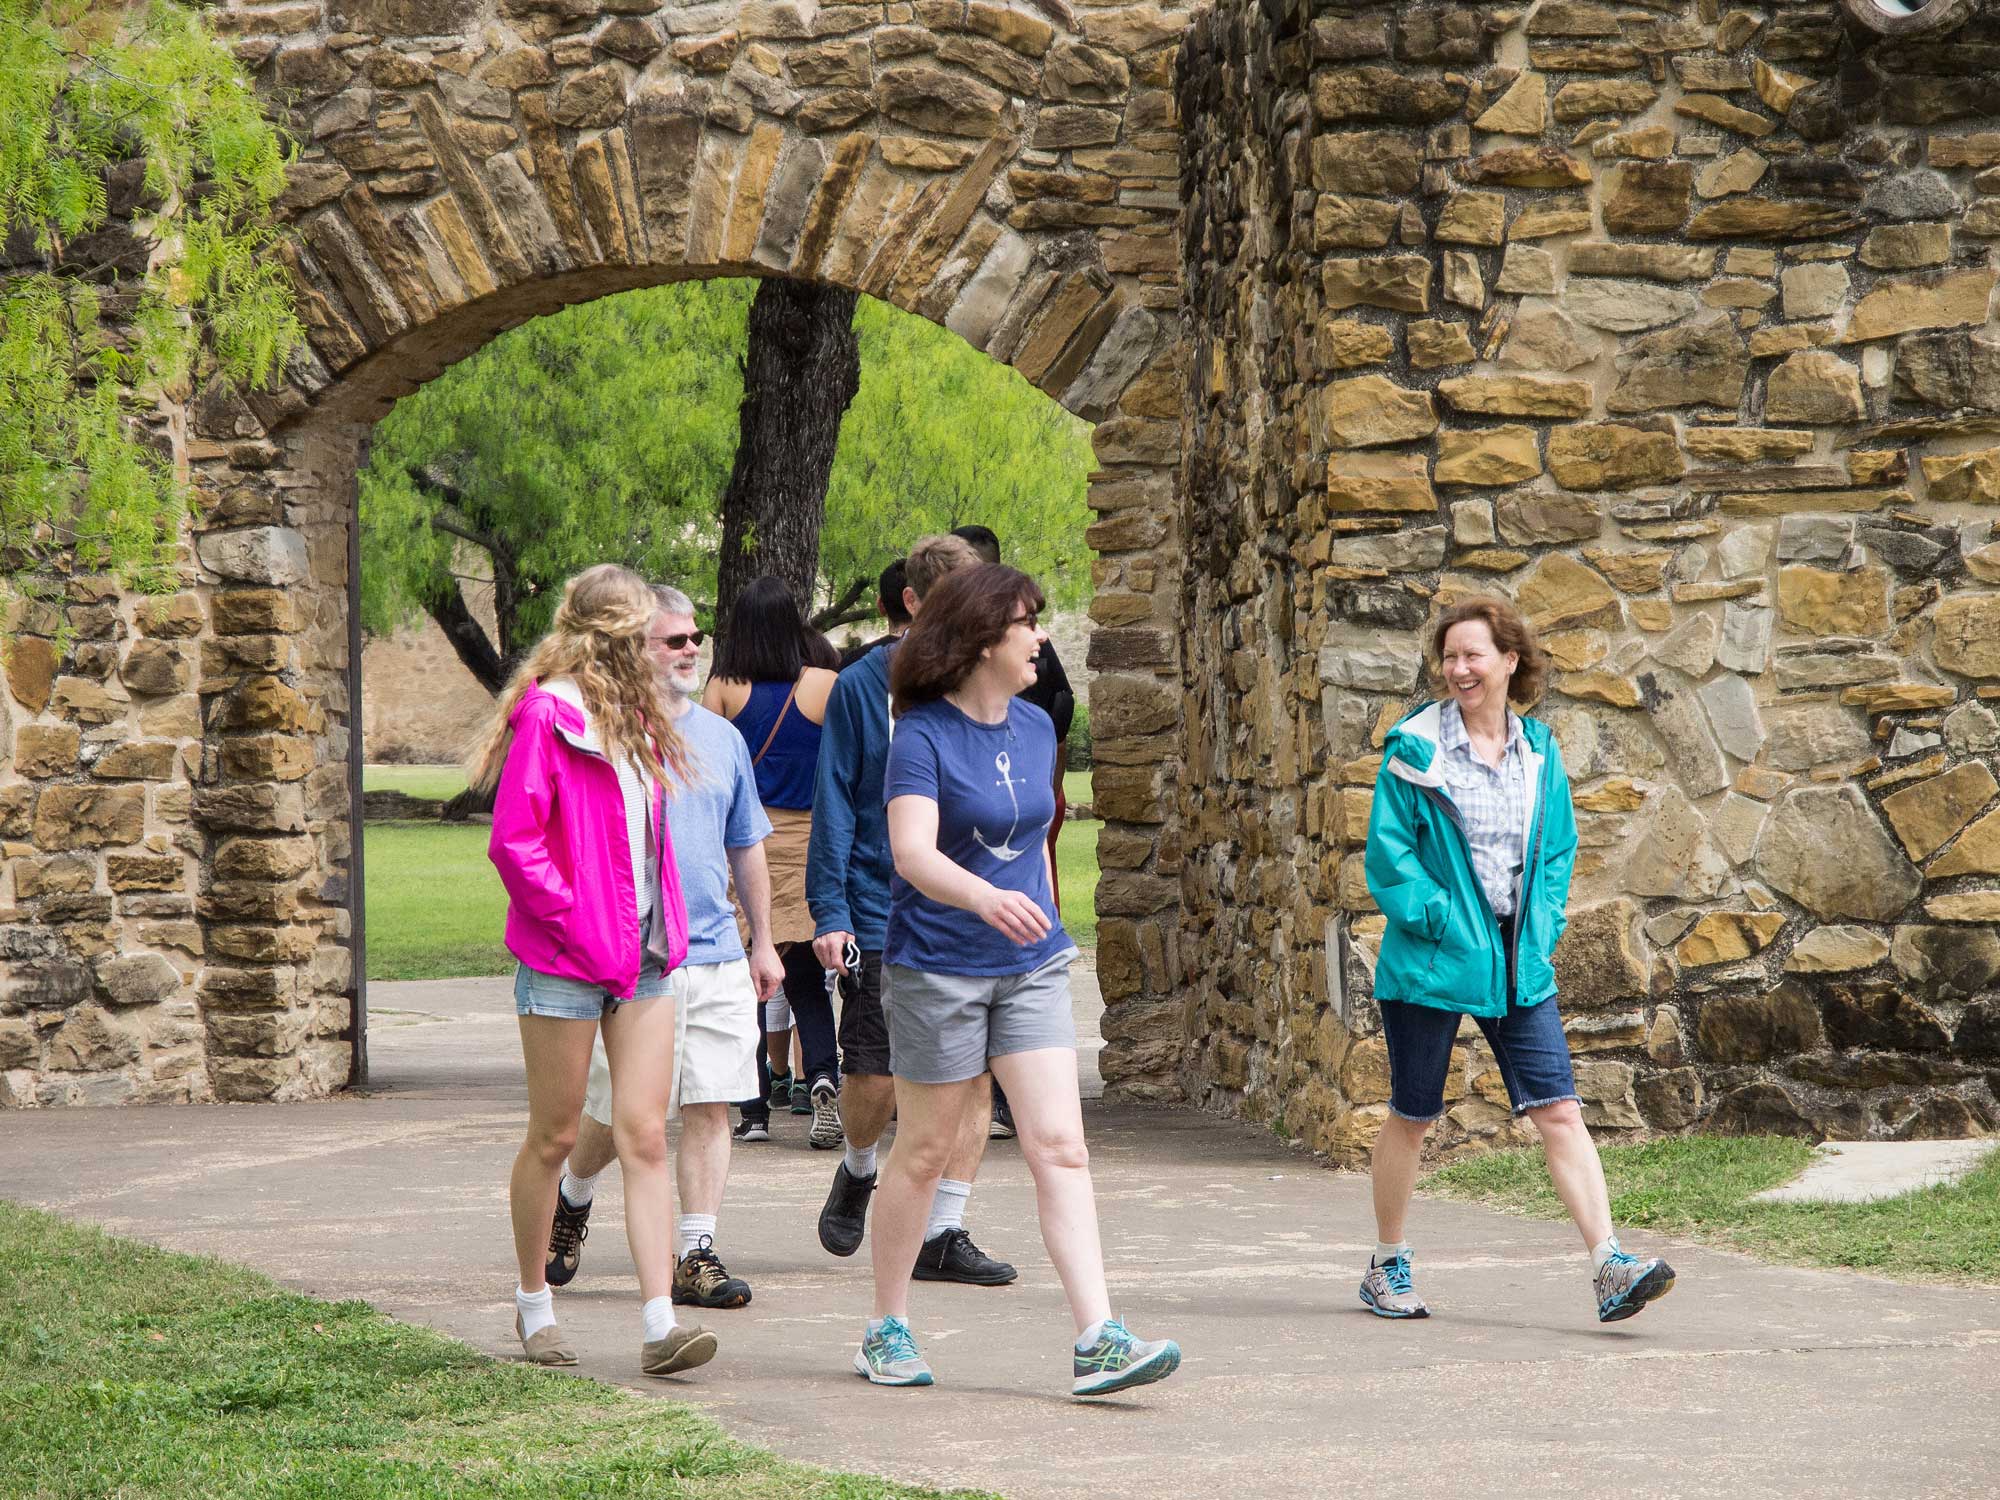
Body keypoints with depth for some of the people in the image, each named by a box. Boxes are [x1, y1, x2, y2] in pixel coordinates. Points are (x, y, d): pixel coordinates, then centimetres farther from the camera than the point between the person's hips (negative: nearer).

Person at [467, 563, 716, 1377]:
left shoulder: (633, 721, 14)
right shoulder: (546, 716, -12)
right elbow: (513, 843, -16)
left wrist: (665, 926, 9)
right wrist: (573, 917, -15)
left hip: (642, 957, 7)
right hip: (566, 963, -7)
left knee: (645, 1135, -2)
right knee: (555, 1136, 6)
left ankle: (658, 1323, -9)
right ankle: (534, 1303, 23)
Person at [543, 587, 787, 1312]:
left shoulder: (722, 737, 13)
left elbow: (747, 848, 21)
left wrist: (763, 941, 18)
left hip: (717, 956, 5)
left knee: (710, 1107, -2)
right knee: (619, 1111, 2)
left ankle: (696, 1254, 2)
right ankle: (572, 1200, 32)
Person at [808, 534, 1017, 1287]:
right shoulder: (862, 687, -2)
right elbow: (835, 803, -2)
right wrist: (830, 911, -8)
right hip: (882, 914, -3)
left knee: (973, 1073, -3)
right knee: (876, 1078, -3)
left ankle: (944, 1234, 4)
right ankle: (858, 1173, 29)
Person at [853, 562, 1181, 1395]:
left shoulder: (1036, 730, 8)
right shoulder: (923, 735, -13)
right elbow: (911, 852, -26)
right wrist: (986, 898, -43)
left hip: (1031, 967, 5)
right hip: (937, 970, -5)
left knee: (1059, 1146, -6)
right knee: (925, 1149, 6)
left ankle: (1097, 1342, -13)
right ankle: (887, 1331, 22)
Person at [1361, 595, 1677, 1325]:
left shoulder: (1537, 751, 7)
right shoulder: (1416, 749, -7)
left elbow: (1558, 847, 16)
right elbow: (1388, 852, -7)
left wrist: (1543, 926, 3)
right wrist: (1441, 922, -14)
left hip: (1518, 963, 3)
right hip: (1432, 961, -3)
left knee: (1559, 1112, -7)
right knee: (1411, 1118, 7)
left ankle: (1609, 1268, -13)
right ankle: (1387, 1268, 23)